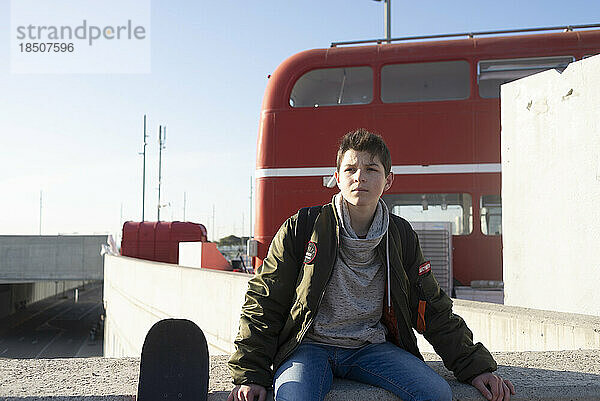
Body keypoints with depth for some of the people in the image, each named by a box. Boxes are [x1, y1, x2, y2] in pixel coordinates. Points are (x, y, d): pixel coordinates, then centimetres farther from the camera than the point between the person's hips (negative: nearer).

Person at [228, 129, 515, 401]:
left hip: (371, 347, 3)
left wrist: (476, 367, 4)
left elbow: (433, 311, 10)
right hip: (310, 346, -3)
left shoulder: (402, 237, 5)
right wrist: (251, 375, -9)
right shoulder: (301, 229, -4)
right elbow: (263, 302, -2)